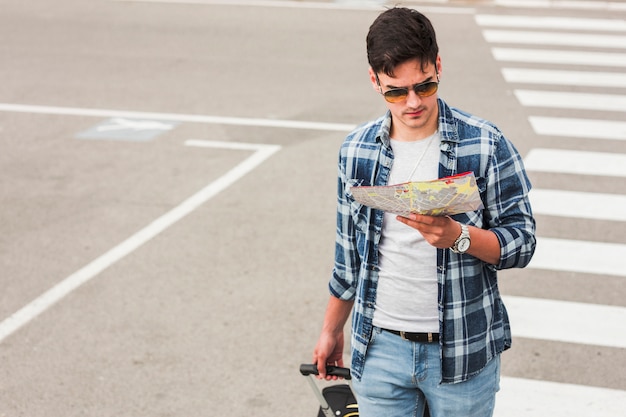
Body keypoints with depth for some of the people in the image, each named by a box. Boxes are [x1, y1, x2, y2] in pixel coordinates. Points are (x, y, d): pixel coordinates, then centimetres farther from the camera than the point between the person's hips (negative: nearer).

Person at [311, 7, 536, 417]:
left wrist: (459, 237, -26)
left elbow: (522, 241, -7)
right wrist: (332, 330, 19)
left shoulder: (486, 145, -9)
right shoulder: (356, 150, 1)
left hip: (463, 351, -2)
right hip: (379, 348, 3)